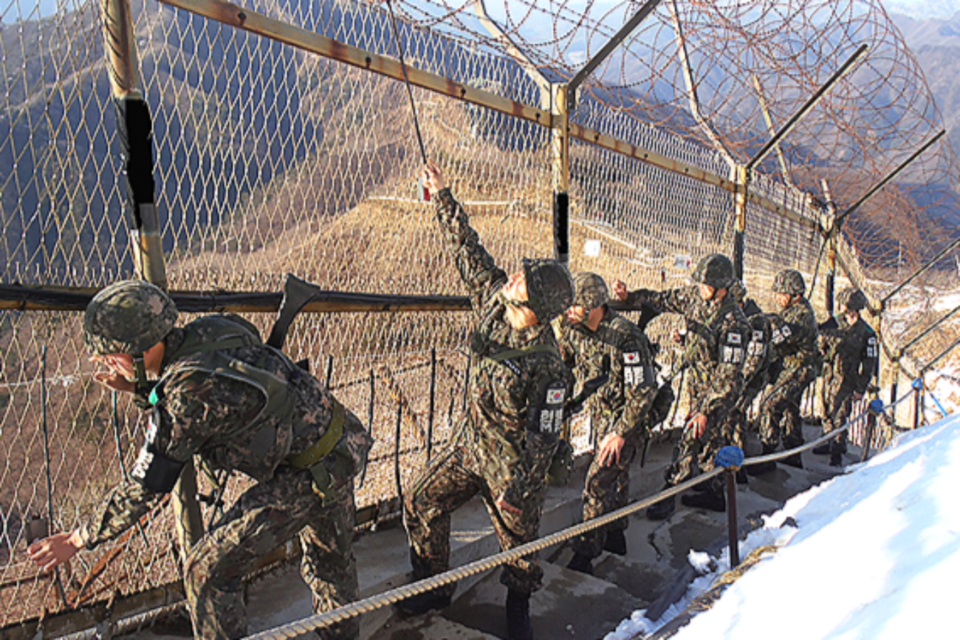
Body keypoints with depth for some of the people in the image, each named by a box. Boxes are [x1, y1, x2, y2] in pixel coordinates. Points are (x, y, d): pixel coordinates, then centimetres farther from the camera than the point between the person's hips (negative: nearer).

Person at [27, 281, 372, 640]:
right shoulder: (205, 333, -2)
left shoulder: (188, 392, -25)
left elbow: (145, 487, -15)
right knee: (329, 562, 28)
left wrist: (78, 540, -3)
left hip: (308, 473, -9)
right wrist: (139, 389, 4)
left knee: (208, 570, -2)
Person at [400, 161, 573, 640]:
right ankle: (433, 586, 30)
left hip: (512, 462, -6)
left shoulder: (546, 367, -28)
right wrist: (442, 196, 3)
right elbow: (467, 251, -2)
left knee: (517, 539, 13)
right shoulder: (495, 301, -11)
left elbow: (542, 438, -21)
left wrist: (517, 487, -16)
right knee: (421, 503, 8)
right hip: (470, 440, 7)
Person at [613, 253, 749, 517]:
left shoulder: (733, 322, -27)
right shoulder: (694, 296, -5)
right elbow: (664, 300, 10)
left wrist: (706, 409, -30)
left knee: (692, 437, -7)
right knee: (710, 437, 17)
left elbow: (729, 375, -27)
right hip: (698, 383, 8)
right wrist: (629, 296, -4)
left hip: (721, 389, -8)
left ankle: (669, 493, 5)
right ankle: (715, 493, 32)